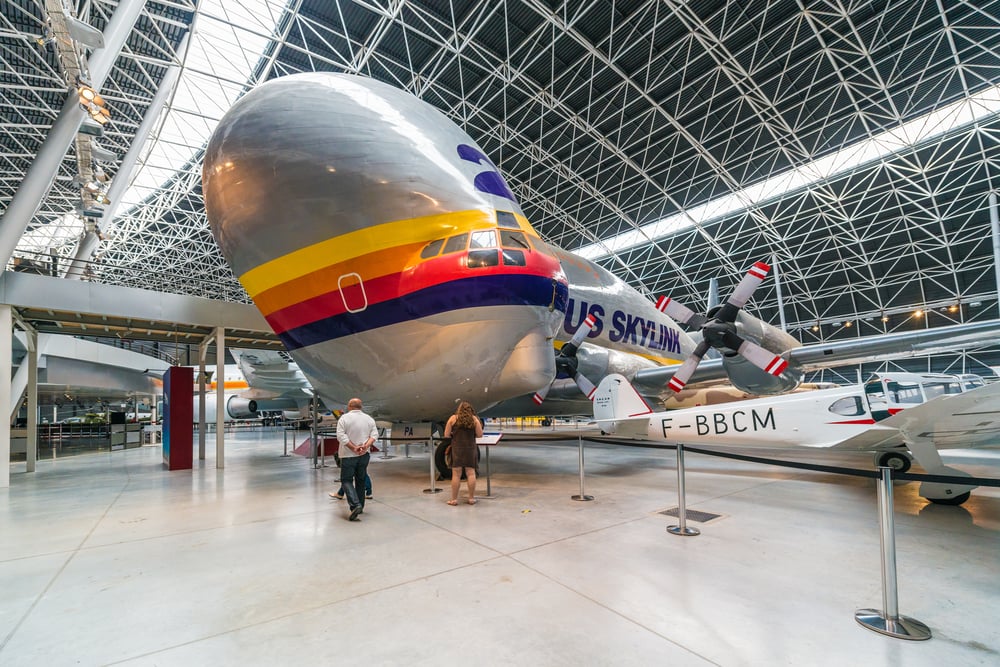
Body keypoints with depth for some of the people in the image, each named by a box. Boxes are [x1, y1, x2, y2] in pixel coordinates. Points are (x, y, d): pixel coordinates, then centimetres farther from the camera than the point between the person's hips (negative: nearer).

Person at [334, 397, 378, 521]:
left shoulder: (344, 418, -7)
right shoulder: (369, 419, 5)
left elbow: (341, 436, -16)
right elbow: (375, 434, -4)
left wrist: (353, 448, -17)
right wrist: (366, 446, -15)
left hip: (348, 455, -4)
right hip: (364, 455, 4)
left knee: (347, 480, 2)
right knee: (361, 480, 16)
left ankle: (355, 505, -16)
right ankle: (360, 506, 22)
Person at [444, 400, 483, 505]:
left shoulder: (453, 418, 1)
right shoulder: (474, 419, 2)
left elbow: (446, 435, 0)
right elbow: (480, 435, 0)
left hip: (457, 448, -1)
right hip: (470, 448, 1)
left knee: (456, 474, 3)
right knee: (471, 473, 6)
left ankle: (454, 499, 9)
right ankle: (471, 498, 11)